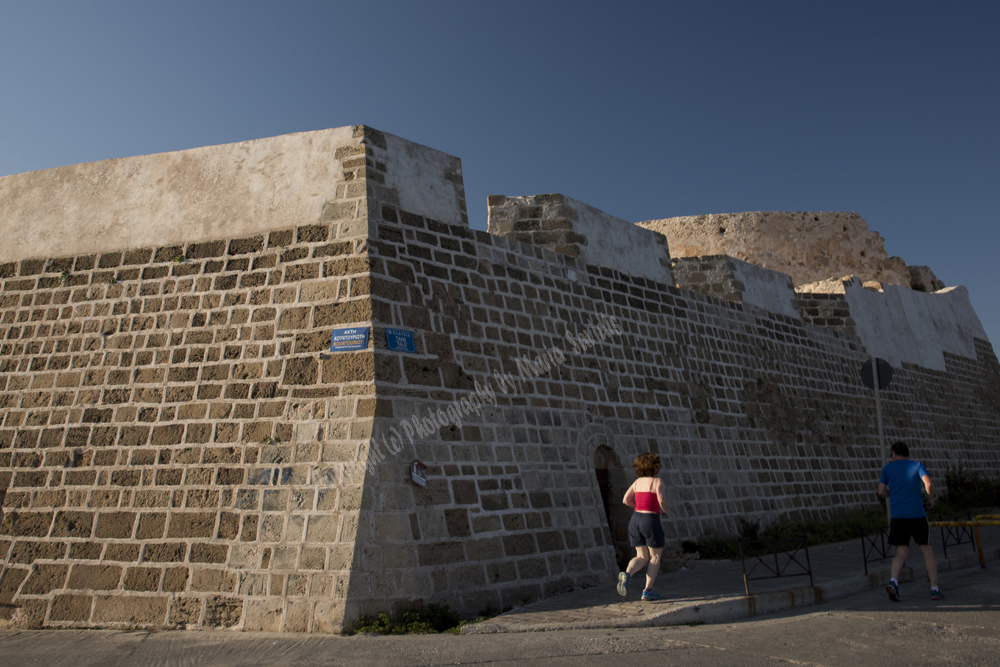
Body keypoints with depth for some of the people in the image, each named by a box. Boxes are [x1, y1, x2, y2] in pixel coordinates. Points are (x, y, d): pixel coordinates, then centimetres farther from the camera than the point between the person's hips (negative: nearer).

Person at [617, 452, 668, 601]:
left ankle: (626, 574, -16)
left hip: (636, 521, 6)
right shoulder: (657, 481, -7)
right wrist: (665, 510, -1)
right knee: (655, 557, 12)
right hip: (651, 522, -6)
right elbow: (661, 499, -23)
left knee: (642, 558, 12)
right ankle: (647, 591, 9)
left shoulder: (637, 482, 11)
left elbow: (626, 500, 7)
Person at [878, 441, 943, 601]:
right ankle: (935, 589, 11)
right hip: (917, 514, -1)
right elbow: (929, 484, -10)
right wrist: (931, 498, 7)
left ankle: (893, 581, -19)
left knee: (901, 553, 4)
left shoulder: (888, 468, 10)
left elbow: (881, 491, 6)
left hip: (897, 516, 1)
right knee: (927, 550, 12)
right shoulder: (917, 465, 6)